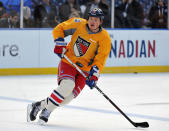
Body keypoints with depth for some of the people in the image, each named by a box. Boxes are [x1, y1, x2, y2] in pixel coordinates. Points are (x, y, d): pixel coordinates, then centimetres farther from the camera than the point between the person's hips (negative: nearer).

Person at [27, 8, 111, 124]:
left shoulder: (104, 38, -9)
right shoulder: (79, 24, -5)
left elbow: (100, 60, -12)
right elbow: (59, 29, 6)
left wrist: (94, 76, -21)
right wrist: (60, 44, -7)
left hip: (84, 70, 1)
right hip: (68, 62, -1)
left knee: (69, 96, -12)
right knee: (67, 85, -28)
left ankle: (39, 105, 3)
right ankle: (47, 110, -16)